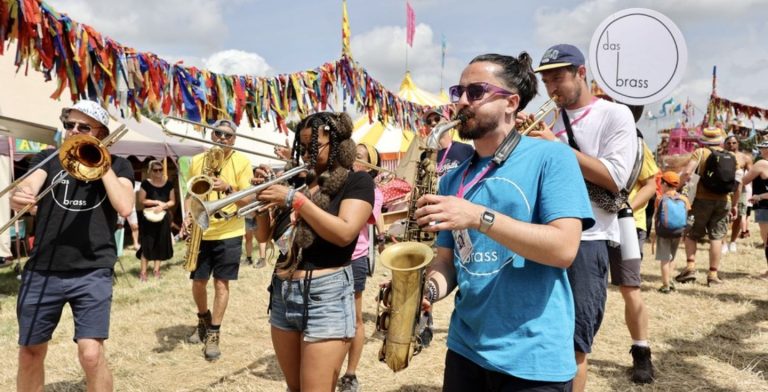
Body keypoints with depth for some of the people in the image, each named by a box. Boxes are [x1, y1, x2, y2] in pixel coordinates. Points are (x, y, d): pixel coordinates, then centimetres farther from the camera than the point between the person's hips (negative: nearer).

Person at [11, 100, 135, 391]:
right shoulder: (48, 158, 11)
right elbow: (24, 190, -8)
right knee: (30, 352, 12)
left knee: (91, 354, -11)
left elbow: (125, 207, -9)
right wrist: (18, 197, -31)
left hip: (93, 273, -2)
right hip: (41, 270, 3)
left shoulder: (118, 165, 8)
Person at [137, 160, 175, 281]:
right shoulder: (146, 183, -4)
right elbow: (141, 200, -6)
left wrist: (163, 206, -12)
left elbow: (173, 201, 6)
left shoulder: (168, 184, 4)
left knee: (161, 243, 6)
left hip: (163, 217, 3)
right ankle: (143, 271, 2)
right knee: (147, 243, -4)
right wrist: (157, 202, -12)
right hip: (148, 218, -3)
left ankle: (156, 269, 18)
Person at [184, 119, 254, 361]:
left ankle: (214, 335, 12)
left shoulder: (242, 161, -6)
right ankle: (204, 320, 37)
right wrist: (188, 215, -5)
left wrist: (227, 188, -26)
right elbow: (190, 193, 13)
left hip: (229, 233, -3)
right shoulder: (197, 161, 4)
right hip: (201, 232, 3)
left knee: (221, 283, 0)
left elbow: (248, 200, -10)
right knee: (198, 282, 10)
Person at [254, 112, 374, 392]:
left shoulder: (358, 181, -3)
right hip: (283, 292, 6)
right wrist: (263, 196, -4)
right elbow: (264, 236, 12)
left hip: (326, 295, -6)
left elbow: (344, 233, -20)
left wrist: (295, 199, -19)